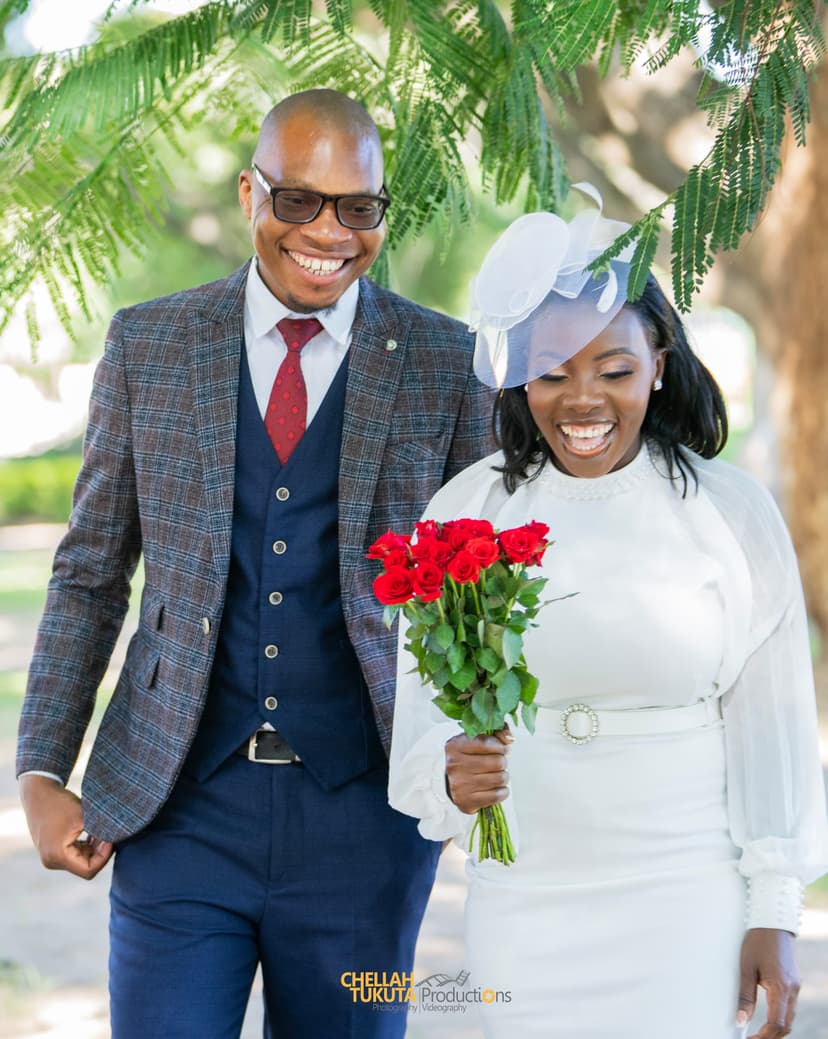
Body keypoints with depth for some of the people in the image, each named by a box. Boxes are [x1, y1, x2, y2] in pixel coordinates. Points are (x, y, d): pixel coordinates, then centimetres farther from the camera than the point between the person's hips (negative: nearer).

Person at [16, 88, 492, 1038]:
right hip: (180, 808, 0)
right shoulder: (147, 345, 4)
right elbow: (90, 575, 8)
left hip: (362, 817, 0)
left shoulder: (447, 365, 1)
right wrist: (41, 772, 2)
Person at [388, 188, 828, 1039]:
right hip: (524, 899, 2)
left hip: (691, 903, -2)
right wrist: (453, 775, -21)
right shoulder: (464, 512, 0)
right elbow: (426, 712, 1)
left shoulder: (730, 512, -3)